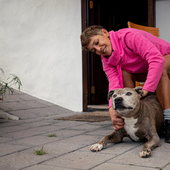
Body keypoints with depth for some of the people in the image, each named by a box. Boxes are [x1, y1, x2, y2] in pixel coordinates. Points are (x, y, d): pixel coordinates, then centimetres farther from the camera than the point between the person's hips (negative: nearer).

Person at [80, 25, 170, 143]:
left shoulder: (129, 36, -34)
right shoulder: (107, 61, -12)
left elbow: (157, 59, -42)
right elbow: (114, 83, -29)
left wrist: (146, 90, -49)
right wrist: (112, 109, -48)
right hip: (143, 71, 6)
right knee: (124, 73, -20)